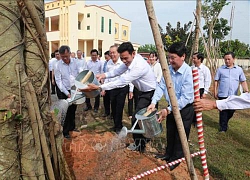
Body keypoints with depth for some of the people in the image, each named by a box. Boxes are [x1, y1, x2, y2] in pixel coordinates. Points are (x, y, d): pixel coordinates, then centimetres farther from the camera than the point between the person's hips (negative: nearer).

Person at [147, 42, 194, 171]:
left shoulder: (189, 72, -25)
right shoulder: (168, 69, -4)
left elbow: (186, 97, -28)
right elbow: (161, 86, -6)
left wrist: (168, 110, -32)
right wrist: (153, 102, -20)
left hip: (185, 109, -6)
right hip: (171, 107, 6)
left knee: (180, 136, 9)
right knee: (170, 134, 21)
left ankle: (176, 159, 30)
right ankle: (168, 154, 42)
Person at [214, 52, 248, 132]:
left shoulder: (239, 69, 5)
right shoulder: (220, 69, 1)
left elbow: (243, 82, 6)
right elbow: (216, 81, 3)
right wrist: (215, 92, -1)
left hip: (233, 95, 2)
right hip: (222, 95, -2)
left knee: (231, 111, 12)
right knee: (223, 111, 4)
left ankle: (225, 122, 40)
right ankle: (223, 127, 18)